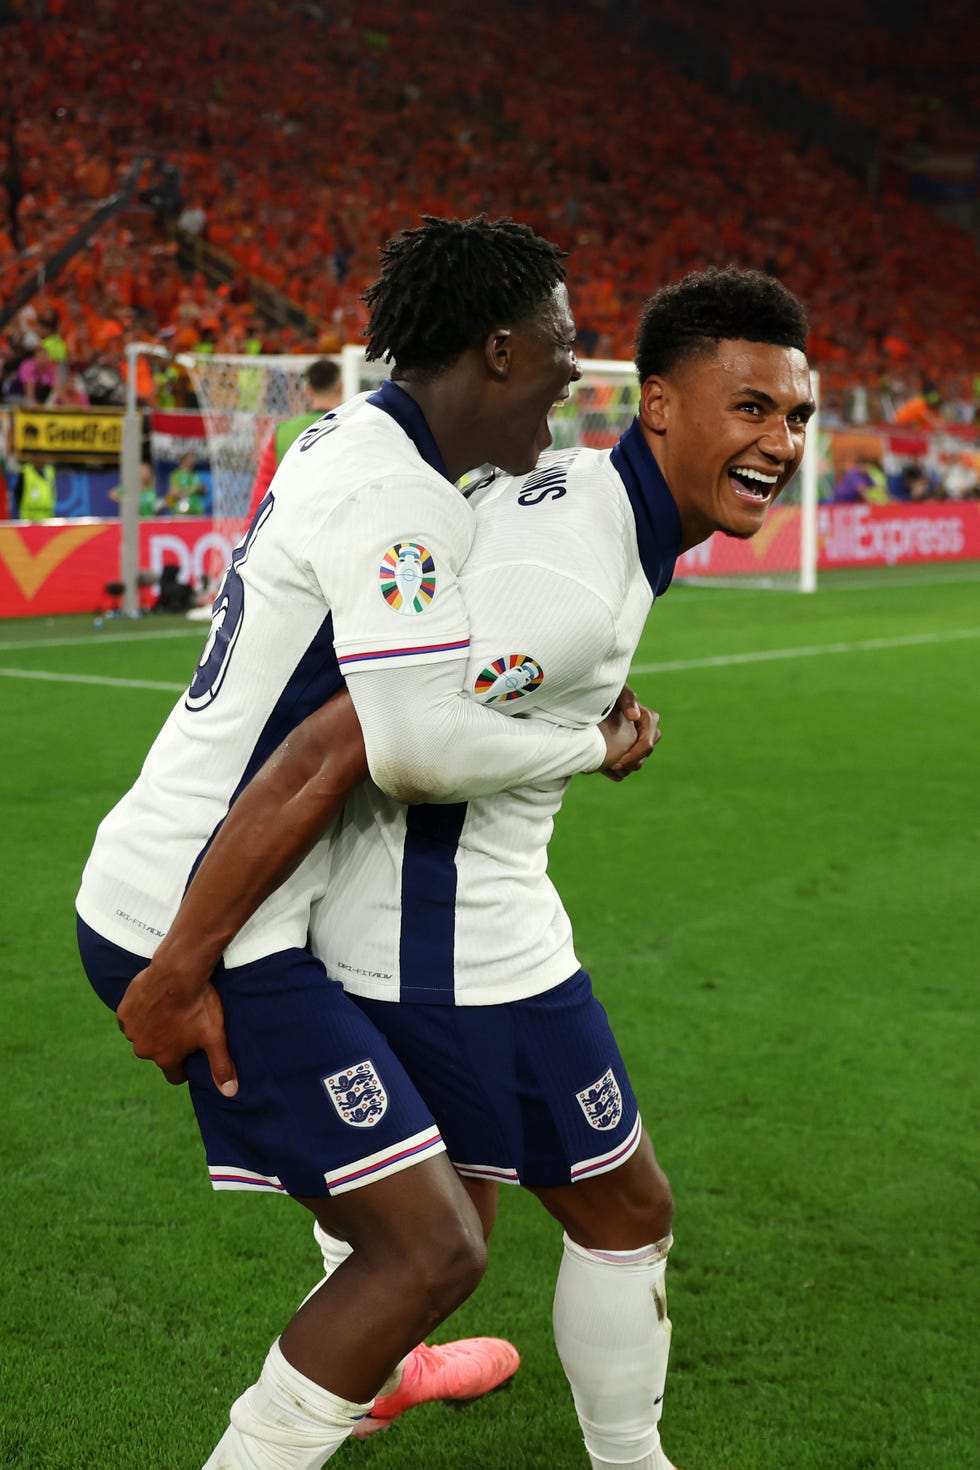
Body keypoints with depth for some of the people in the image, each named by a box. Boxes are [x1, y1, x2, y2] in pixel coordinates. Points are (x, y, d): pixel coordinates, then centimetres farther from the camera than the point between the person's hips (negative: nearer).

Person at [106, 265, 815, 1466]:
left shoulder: (572, 482, 1)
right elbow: (325, 755, -30)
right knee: (625, 1213, 9)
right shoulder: (573, 582, -28)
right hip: (455, 946, -10)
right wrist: (181, 970, -26)